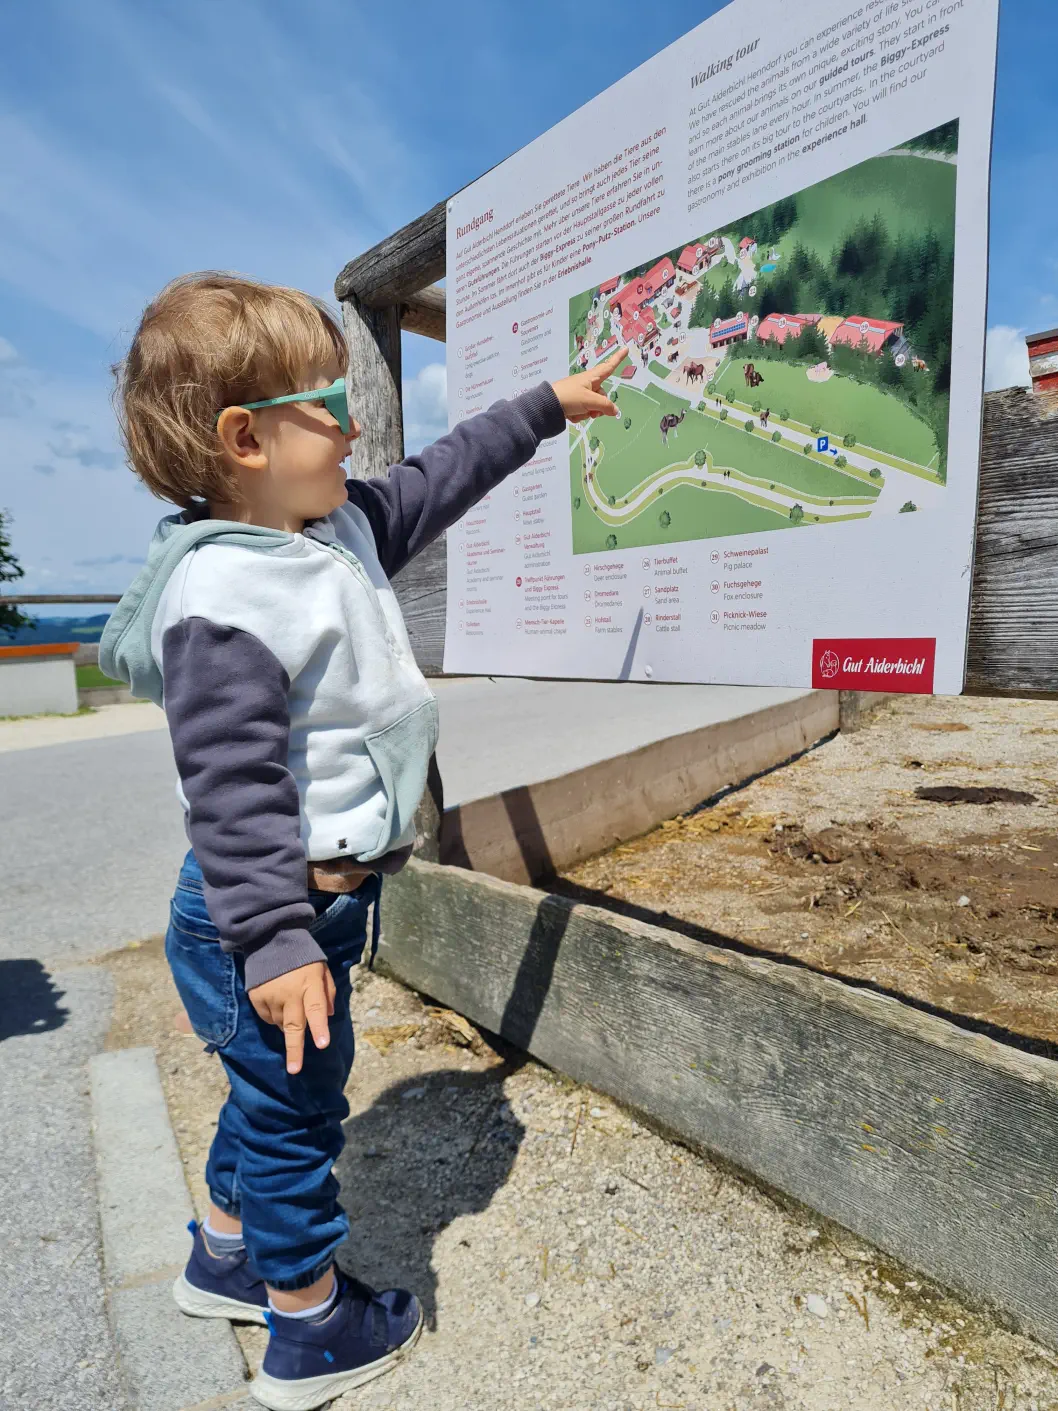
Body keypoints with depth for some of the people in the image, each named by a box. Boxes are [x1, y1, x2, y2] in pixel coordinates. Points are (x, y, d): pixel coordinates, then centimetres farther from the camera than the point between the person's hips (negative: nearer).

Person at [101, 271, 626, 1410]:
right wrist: (276, 940, -27)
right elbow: (232, 789, -27)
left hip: (316, 898, 10)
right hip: (265, 914, -9)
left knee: (270, 1095, 27)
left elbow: (440, 480, 18)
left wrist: (549, 406, 24)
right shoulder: (224, 595, -24)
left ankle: (227, 1258, 51)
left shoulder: (342, 528, 5)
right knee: (294, 1109, 11)